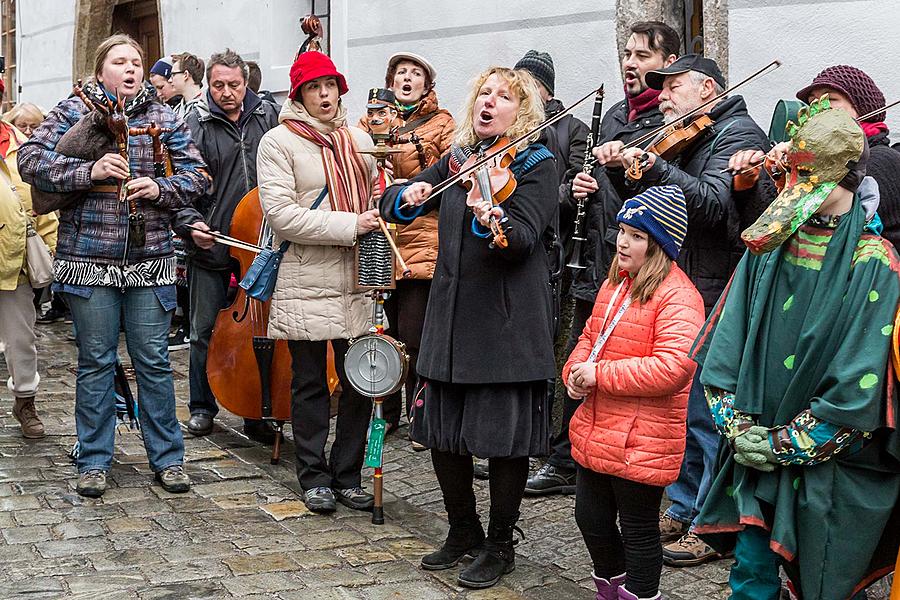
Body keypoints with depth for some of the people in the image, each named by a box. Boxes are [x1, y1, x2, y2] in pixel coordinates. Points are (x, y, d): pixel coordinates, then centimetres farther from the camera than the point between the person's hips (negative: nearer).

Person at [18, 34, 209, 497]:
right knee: (95, 362, 7)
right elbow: (31, 159, -6)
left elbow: (195, 175, 8)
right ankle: (94, 460, 18)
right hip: (89, 262, -1)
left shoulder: (164, 118, 8)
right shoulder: (73, 111, 3)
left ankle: (167, 457, 17)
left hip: (149, 262, 1)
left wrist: (161, 189, -13)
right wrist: (89, 170, -18)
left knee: (154, 361, 6)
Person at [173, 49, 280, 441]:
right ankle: (202, 407, 23)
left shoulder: (268, 117, 6)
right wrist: (190, 223, -22)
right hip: (210, 246, -2)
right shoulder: (195, 124, -4)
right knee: (206, 330, 7)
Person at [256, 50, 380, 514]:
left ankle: (347, 475, 20)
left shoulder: (359, 140, 12)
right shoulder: (278, 142, -3)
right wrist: (350, 225, -18)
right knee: (310, 383, 6)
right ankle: (314, 478, 19)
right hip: (307, 282, -4)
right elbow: (281, 214, -15)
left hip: (358, 281, 4)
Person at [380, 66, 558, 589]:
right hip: (451, 315, 6)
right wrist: (409, 197, -11)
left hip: (508, 320, -5)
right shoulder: (458, 160, 12)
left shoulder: (538, 164, -4)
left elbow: (524, 238, -18)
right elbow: (392, 207, 11)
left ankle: (501, 545, 17)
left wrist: (493, 221, -40)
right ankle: (464, 531, 30)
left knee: (505, 434, -1)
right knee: (442, 428, 11)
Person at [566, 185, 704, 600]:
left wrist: (600, 375, -23)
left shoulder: (677, 297, -18)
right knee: (591, 517, 20)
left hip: (642, 442, -9)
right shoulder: (616, 283, 10)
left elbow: (674, 367, -29)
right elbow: (591, 337, 22)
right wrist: (575, 370, -1)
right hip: (595, 432, 9)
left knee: (638, 530, 7)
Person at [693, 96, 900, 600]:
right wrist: (739, 425, -8)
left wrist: (784, 445, -14)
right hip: (757, 454, 4)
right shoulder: (770, 245, 2)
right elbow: (728, 342, 2)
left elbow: (858, 388, -16)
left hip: (832, 468, -4)